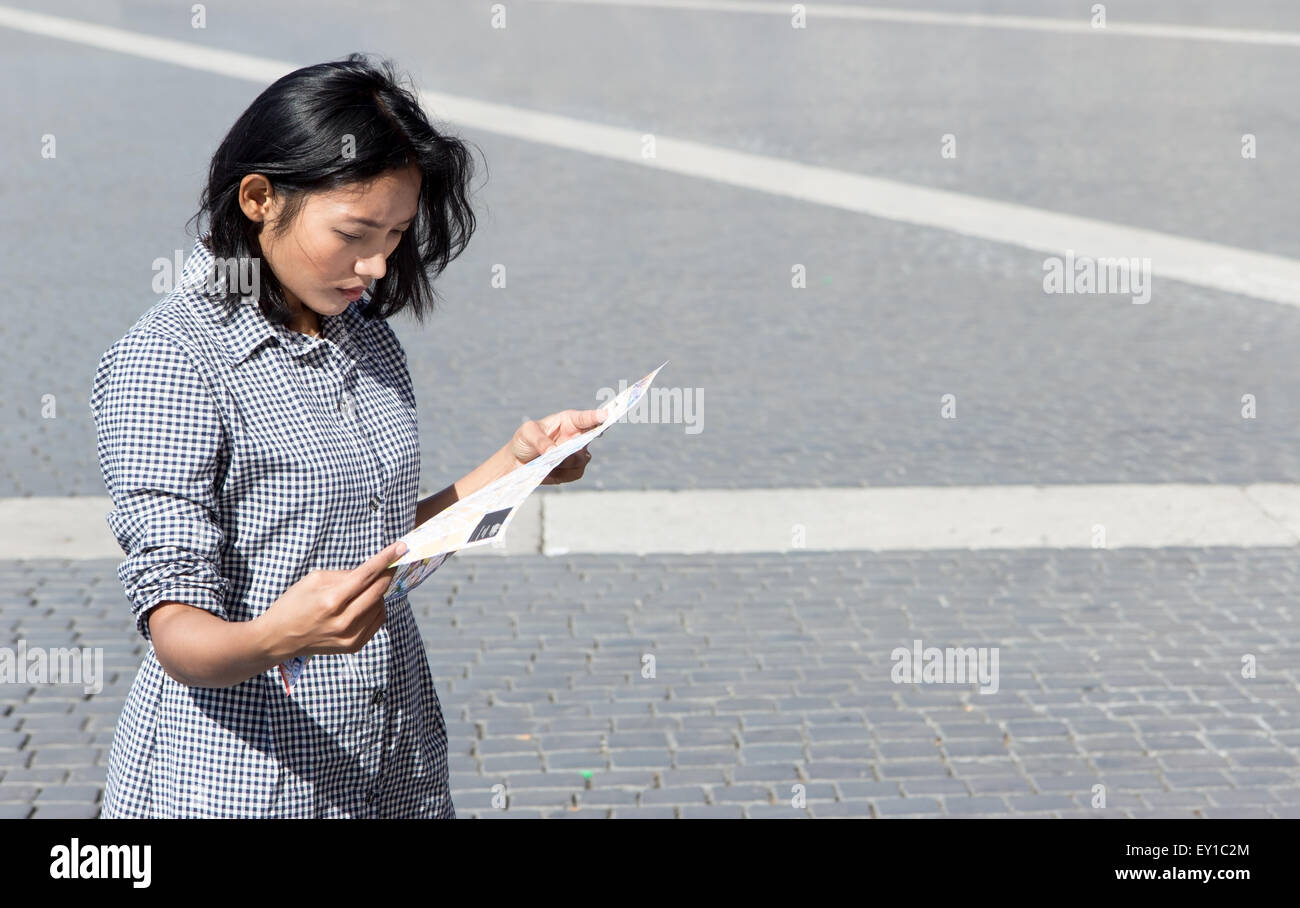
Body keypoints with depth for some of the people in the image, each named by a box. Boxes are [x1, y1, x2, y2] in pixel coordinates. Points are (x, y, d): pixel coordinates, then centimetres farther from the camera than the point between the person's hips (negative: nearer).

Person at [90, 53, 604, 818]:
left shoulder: (366, 336, 6)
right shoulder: (167, 359, -16)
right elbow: (177, 634, -21)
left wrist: (513, 465, 2)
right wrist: (276, 637, -39)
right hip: (242, 777, -6)